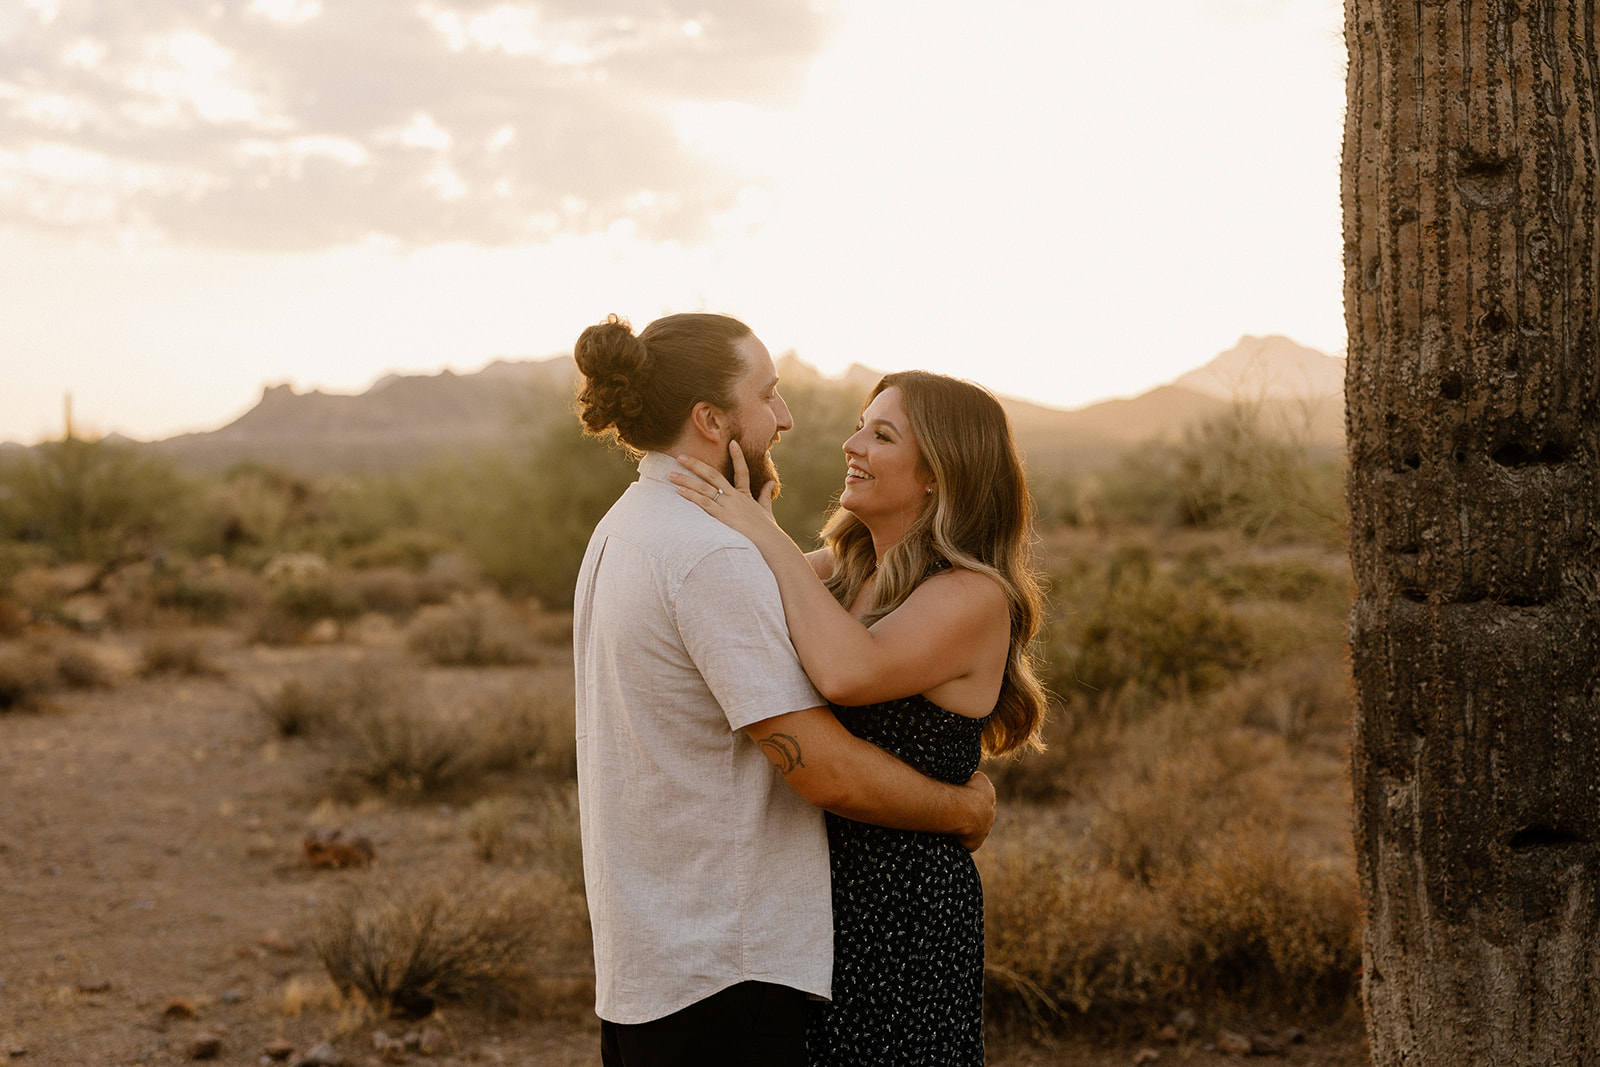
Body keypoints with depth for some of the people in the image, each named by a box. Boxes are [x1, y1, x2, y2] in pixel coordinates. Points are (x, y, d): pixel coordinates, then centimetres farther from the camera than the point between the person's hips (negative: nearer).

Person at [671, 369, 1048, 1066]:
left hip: (906, 907, -7)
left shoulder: (974, 596, -16)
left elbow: (849, 673, -32)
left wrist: (766, 535, -24)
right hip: (813, 890, 7)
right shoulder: (835, 569, 9)